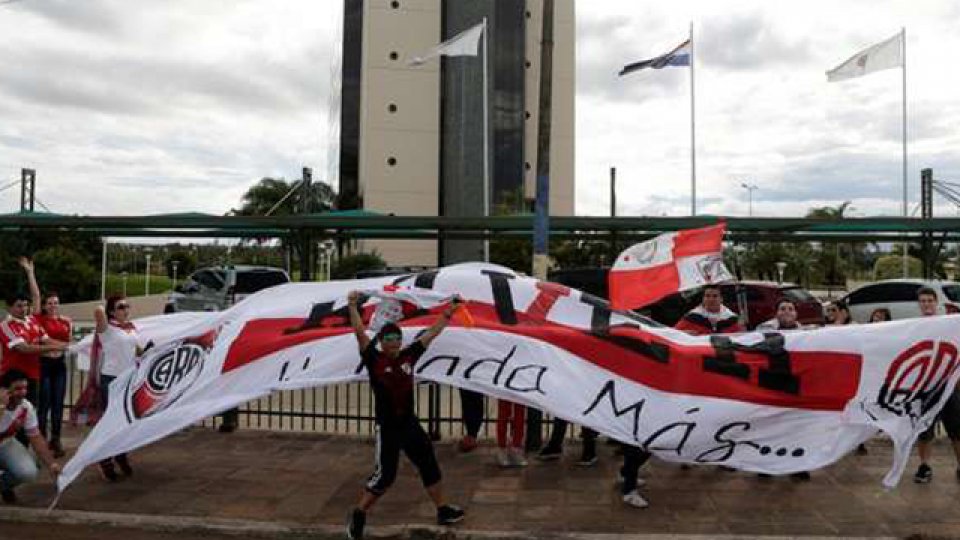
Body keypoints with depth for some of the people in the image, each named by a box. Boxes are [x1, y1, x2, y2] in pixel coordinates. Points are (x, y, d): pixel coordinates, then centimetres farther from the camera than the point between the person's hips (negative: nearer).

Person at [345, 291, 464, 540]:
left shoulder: (409, 355, 2)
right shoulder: (373, 359, -9)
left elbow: (431, 333, 7)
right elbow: (360, 332, -20)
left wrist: (449, 312, 8)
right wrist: (352, 306, -28)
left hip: (410, 423, 6)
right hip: (387, 427, -6)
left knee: (429, 465, 14)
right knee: (385, 474, -2)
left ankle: (443, 510, 30)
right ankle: (358, 514, 18)